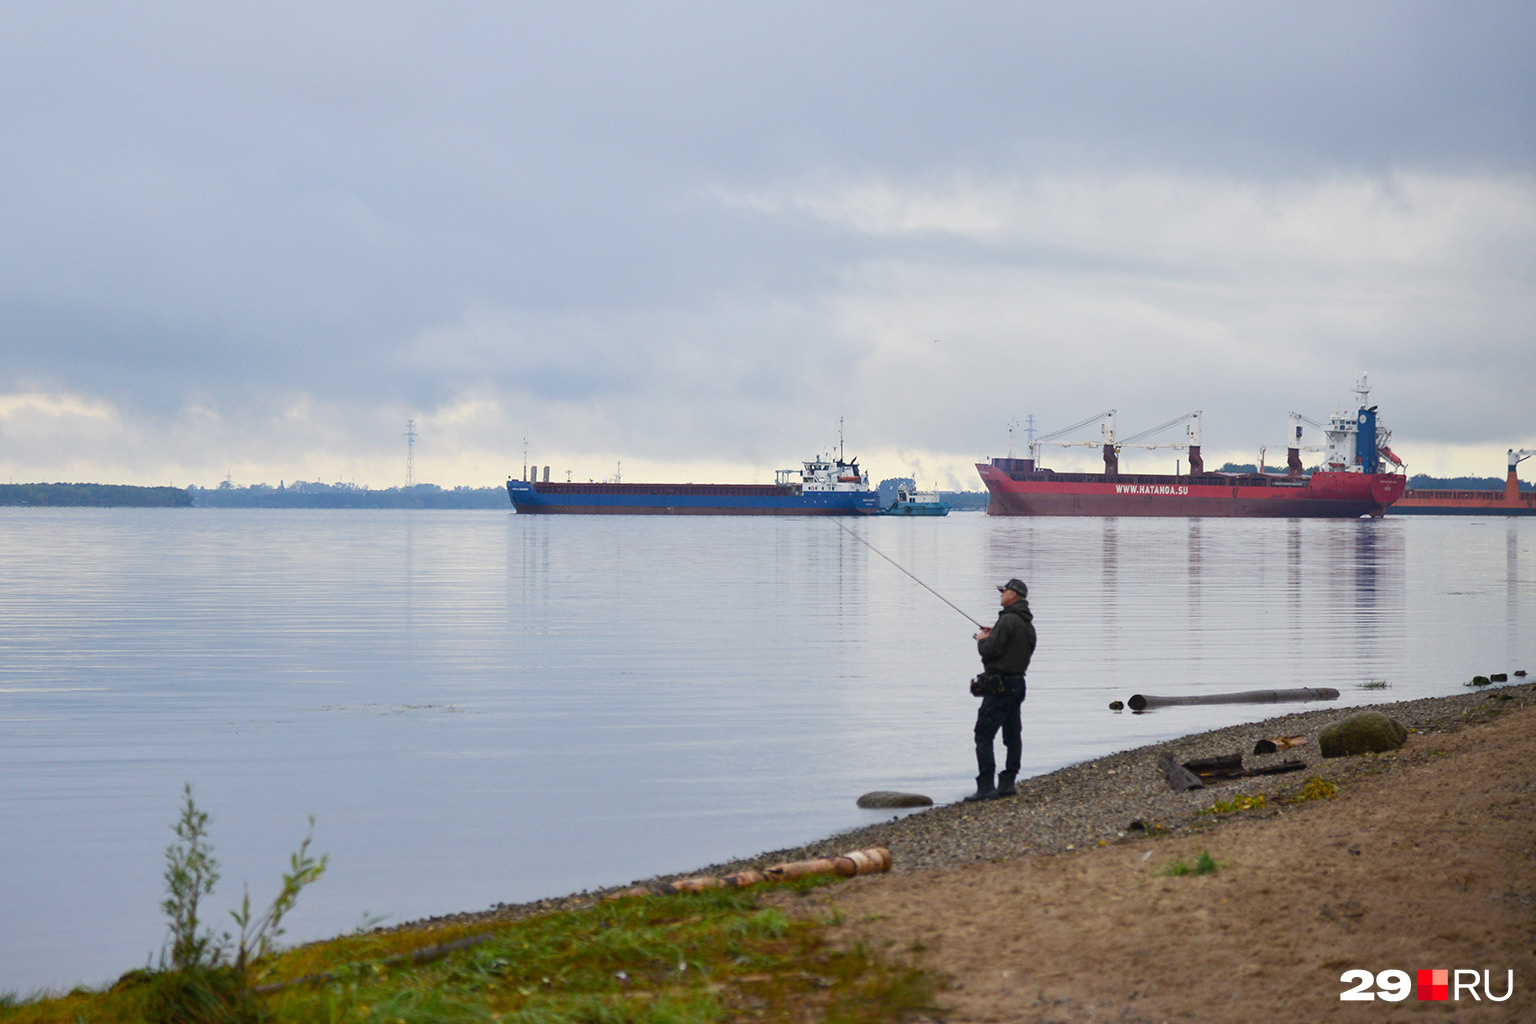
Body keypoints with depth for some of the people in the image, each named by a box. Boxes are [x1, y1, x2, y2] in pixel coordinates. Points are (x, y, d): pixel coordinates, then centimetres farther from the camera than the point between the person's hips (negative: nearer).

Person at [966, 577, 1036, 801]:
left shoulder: (1008, 620, -15)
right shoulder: (1027, 623, 14)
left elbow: (990, 650, -19)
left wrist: (982, 640, 2)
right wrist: (993, 635, 15)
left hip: (1000, 684, -10)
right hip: (1018, 683, 10)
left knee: (983, 734, -9)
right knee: (1012, 736, 13)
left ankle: (986, 787, -15)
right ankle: (1007, 783, 16)